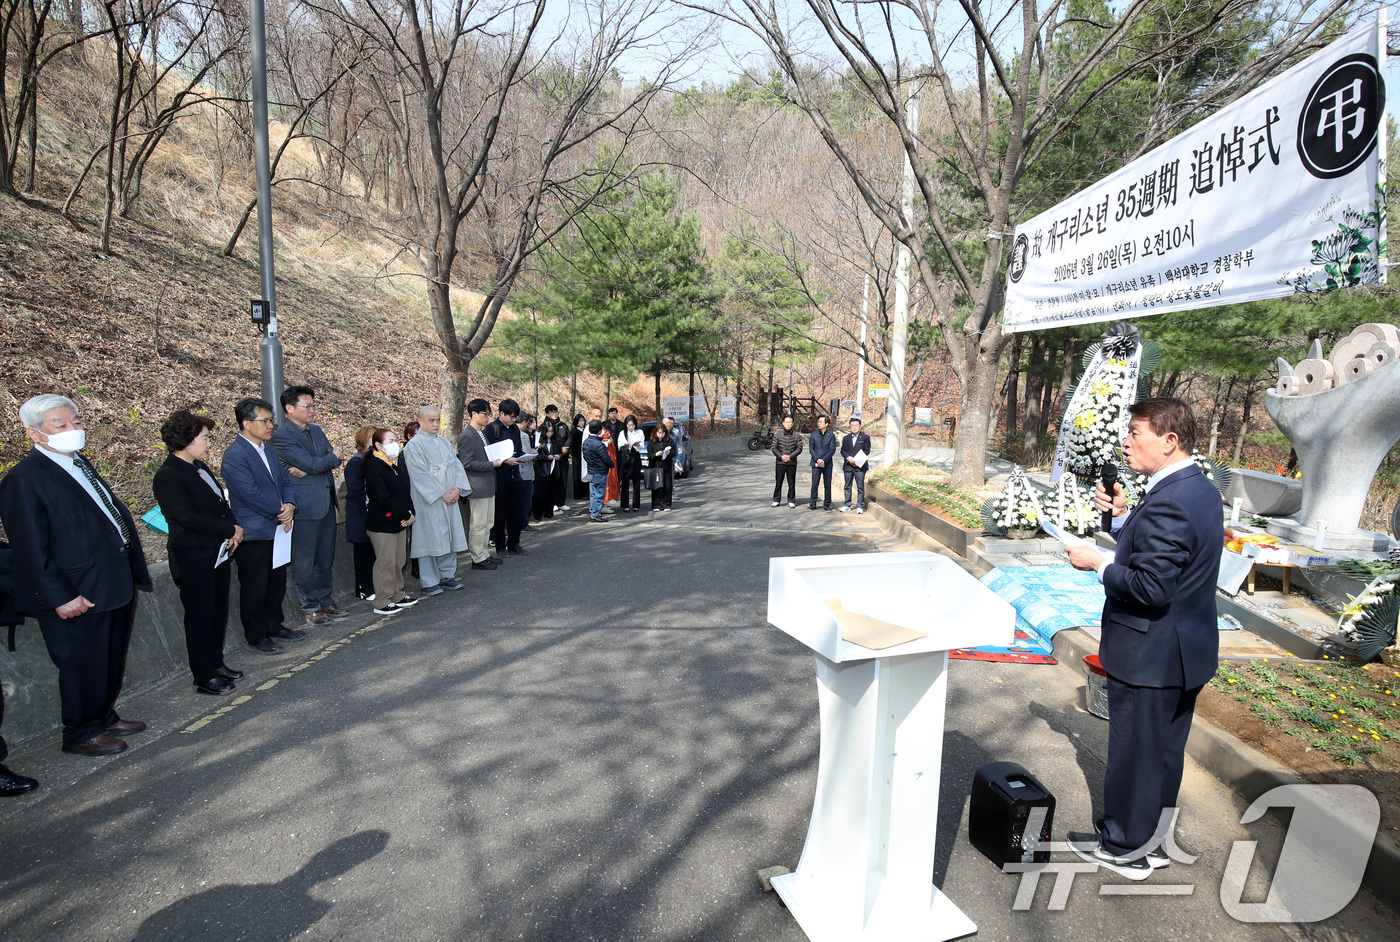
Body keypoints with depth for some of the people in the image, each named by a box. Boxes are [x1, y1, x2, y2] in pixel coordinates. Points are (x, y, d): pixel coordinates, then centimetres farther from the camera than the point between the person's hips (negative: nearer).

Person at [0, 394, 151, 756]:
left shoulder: (81, 465, 11)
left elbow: (116, 513, 17)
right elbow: (32, 549, -17)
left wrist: (134, 572, 14)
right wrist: (61, 597, -20)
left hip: (116, 587, 8)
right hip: (78, 597, -8)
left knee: (112, 662, 21)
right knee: (83, 666, 7)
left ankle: (105, 717, 39)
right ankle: (81, 734, 26)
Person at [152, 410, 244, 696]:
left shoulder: (200, 467, 10)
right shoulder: (168, 477, -17)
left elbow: (221, 502, 14)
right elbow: (189, 518, -23)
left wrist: (232, 529, -4)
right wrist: (231, 530, -16)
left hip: (218, 552, 8)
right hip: (193, 557, -8)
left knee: (219, 613, 17)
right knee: (200, 617, 3)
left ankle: (216, 664, 32)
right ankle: (204, 678, 15)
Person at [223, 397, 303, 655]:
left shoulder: (270, 449, 9)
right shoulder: (234, 457, -17)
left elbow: (284, 480, 11)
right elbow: (253, 495, -22)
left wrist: (289, 504, -8)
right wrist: (282, 512, -12)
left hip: (277, 529, 8)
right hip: (253, 534, -8)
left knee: (277, 582, 19)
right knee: (255, 588, 6)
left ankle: (275, 625, 35)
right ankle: (256, 636, 21)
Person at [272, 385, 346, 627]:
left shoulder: (316, 430, 14)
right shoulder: (281, 436, -10)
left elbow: (335, 460, 3)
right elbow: (311, 463, -19)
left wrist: (308, 469, -13)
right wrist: (332, 456, 0)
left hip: (326, 502, 7)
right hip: (305, 505, -7)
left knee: (325, 559, 13)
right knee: (305, 561, 4)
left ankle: (326, 603, 23)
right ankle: (310, 608, 14)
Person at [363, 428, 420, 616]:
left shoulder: (398, 462, 12)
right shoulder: (374, 467, -14)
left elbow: (406, 489, 13)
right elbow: (383, 498, -20)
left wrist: (409, 512, -3)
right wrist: (406, 515, -15)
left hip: (400, 522, 8)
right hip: (383, 522, -8)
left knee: (399, 560, 14)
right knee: (386, 562, -3)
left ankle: (397, 595, 26)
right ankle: (382, 603, 7)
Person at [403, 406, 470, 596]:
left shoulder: (444, 442, 13)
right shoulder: (414, 445, -7)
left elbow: (456, 465, 9)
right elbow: (420, 474, -14)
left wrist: (457, 488, -7)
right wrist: (441, 494, -16)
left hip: (450, 498, 6)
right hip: (429, 501, -6)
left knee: (450, 536, 9)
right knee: (430, 538, -2)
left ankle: (447, 575, 20)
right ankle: (429, 582, 7)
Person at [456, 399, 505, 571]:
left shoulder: (482, 434, 15)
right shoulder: (467, 436, -15)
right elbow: (467, 463, -21)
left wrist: (500, 459, 8)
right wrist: (492, 464, -19)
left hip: (488, 486, 10)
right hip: (477, 488, -10)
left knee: (488, 523, 16)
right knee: (478, 525, -1)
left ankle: (484, 554, 26)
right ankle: (478, 559, 8)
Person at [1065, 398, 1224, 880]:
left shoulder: (1168, 504, -27)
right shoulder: (1201, 489, 6)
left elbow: (1151, 587, -30)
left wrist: (1098, 564, -16)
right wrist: (1124, 516, 1)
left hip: (1150, 655, -10)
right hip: (1185, 650, 10)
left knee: (1134, 751, 8)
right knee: (1164, 750, 22)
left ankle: (1126, 847, 26)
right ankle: (1150, 838, 39)